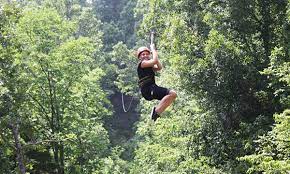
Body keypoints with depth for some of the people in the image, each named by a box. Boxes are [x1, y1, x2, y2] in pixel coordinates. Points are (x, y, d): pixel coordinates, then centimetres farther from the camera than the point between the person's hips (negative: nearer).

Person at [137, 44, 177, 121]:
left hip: (152, 88, 9)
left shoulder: (149, 66, 26)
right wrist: (153, 49, 0)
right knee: (172, 94, -22)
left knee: (173, 94, 3)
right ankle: (157, 111, -24)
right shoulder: (142, 63, -2)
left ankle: (157, 109, -1)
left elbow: (159, 67, 15)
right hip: (148, 89, -9)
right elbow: (154, 61, -15)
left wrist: (154, 52, 15)